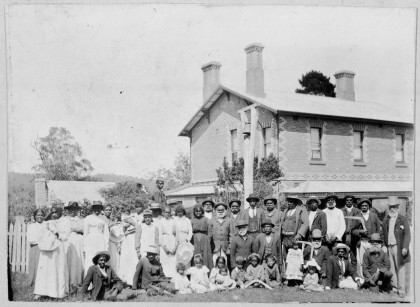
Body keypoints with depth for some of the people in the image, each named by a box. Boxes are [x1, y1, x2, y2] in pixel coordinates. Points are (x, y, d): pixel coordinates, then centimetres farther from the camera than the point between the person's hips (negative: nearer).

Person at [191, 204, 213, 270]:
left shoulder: (206, 220, 7)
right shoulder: (192, 220, 8)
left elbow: (209, 232, 7)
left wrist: (208, 239, -1)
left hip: (204, 240, 0)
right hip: (195, 240, 1)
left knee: (205, 256, -1)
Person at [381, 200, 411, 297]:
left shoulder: (403, 220, -2)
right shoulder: (385, 220, 13)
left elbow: (407, 234, -7)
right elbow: (383, 234, 19)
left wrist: (405, 247, -15)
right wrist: (385, 246, 11)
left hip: (398, 247, -4)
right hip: (389, 247, 4)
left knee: (400, 269, -2)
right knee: (392, 269, 6)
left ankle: (402, 290, 4)